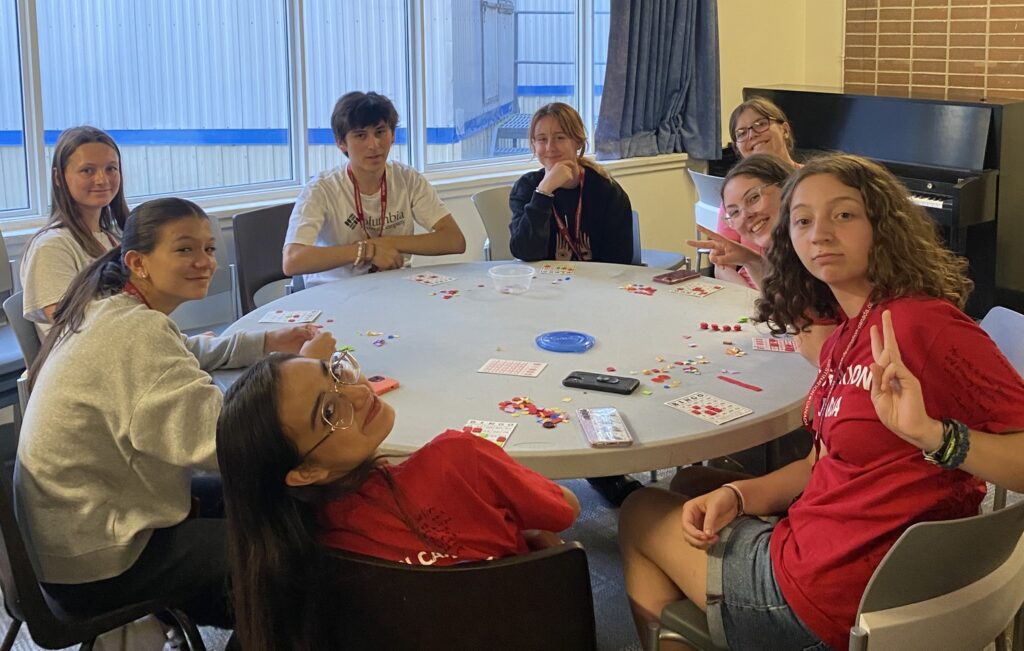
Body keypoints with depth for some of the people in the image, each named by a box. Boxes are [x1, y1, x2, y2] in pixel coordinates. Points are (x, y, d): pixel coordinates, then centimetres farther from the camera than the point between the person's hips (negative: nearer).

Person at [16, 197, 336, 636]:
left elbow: (186, 353, 23)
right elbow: (223, 443, -34)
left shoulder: (109, 307, 3)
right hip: (97, 565, -10)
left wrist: (269, 344, 8)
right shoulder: (136, 332, -27)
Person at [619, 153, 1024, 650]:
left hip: (828, 598, -8)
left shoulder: (923, 323, -22)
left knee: (642, 515, 11)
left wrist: (931, 432, -40)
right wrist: (735, 496, -2)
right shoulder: (846, 334, 5)